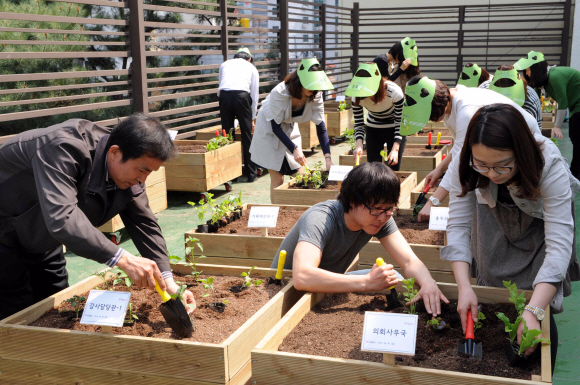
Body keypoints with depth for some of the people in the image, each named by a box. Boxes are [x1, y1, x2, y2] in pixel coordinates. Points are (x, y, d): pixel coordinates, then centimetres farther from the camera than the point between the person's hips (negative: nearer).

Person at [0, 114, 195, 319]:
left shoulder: (129, 169, -11)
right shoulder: (65, 148, -36)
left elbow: (145, 223, -6)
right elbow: (61, 218, -47)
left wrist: (167, 281, -14)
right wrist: (123, 259, -50)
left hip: (41, 239, 8)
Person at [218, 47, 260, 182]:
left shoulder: (224, 64, 30)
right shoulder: (251, 67, 25)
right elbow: (255, 95, 22)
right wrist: (251, 118, 28)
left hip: (224, 95, 2)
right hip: (242, 95, -1)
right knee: (247, 136, 7)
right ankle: (251, 173, 11)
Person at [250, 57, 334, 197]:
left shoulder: (315, 96, -19)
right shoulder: (280, 93, -33)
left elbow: (321, 128, -15)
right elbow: (276, 127, -27)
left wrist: (328, 157, -24)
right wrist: (294, 149, -35)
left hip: (290, 129, 5)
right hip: (270, 130, -5)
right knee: (277, 178, -9)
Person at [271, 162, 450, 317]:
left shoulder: (381, 217, -14)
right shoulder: (320, 219, -34)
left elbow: (409, 261, -18)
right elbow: (302, 277, -50)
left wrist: (427, 282, -41)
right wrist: (367, 282, -51)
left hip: (328, 288, 6)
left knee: (393, 276, -10)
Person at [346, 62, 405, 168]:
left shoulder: (394, 92, -30)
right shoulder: (357, 97, -23)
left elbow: (400, 123, -22)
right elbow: (359, 124, -12)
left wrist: (395, 149, -32)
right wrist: (359, 145, -30)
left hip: (394, 129, -2)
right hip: (373, 129, 3)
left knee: (393, 169, -7)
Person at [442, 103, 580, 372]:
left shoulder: (550, 165, -39)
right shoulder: (468, 166, -31)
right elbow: (458, 225, -29)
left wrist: (534, 311, -51)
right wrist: (464, 286, -43)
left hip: (542, 216, -2)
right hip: (495, 214, 3)